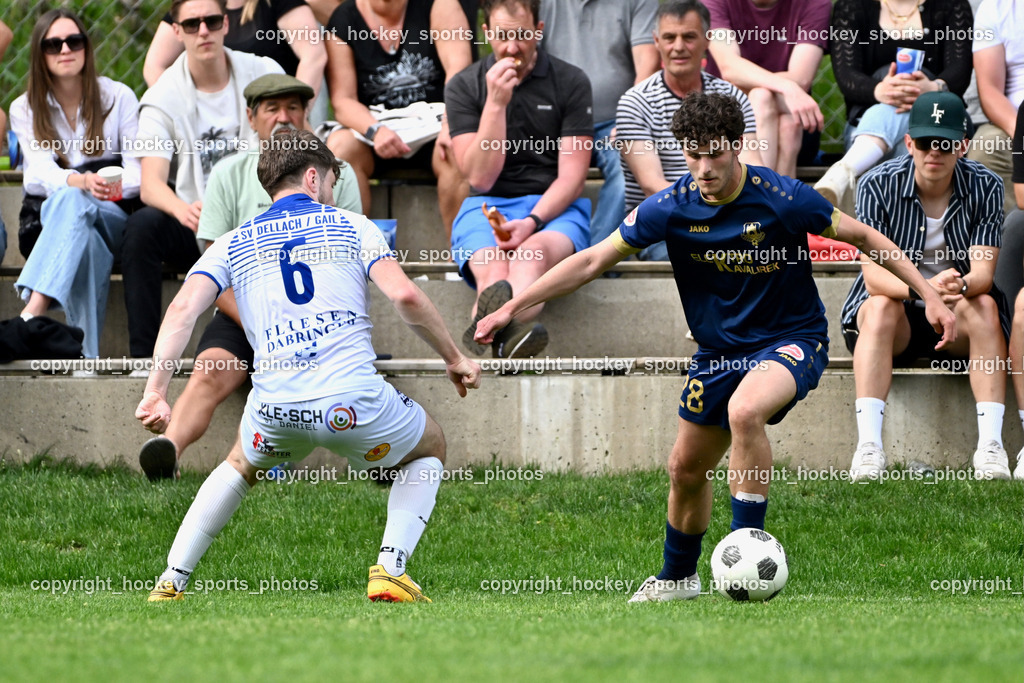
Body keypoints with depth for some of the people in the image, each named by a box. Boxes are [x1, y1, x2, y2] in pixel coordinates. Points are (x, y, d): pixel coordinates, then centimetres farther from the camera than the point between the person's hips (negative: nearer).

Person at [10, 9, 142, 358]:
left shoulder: (118, 97, 6)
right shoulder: (25, 109, 8)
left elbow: (139, 171, 0)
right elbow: (39, 172, -8)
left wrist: (116, 187, -25)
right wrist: (80, 182, -32)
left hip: (114, 217, -1)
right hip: (49, 218, 1)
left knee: (68, 202, -39)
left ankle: (30, 314, -62)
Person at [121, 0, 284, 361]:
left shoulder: (263, 74, 3)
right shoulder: (163, 97, -1)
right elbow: (151, 184, -12)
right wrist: (182, 209, -37)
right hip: (195, 227, 0)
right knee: (141, 226, -31)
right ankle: (142, 354, -31)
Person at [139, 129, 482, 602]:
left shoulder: (233, 244, 17)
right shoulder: (351, 226, 12)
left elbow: (183, 309, 1)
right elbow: (405, 296, -2)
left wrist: (156, 390, -3)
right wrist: (454, 358, 10)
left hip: (276, 405, 3)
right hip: (354, 398, -2)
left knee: (242, 466, 37)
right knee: (429, 448, 28)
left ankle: (171, 581, 24)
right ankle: (390, 571, 8)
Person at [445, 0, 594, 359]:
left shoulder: (571, 83, 6)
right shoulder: (464, 87, 8)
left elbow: (571, 176, 0)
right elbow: (480, 178, -1)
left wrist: (532, 222, -18)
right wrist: (496, 103, -11)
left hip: (554, 208, -2)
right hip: (487, 208, 2)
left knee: (535, 251, -39)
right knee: (494, 267, -35)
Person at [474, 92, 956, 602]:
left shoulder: (782, 198, -21)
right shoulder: (673, 207, -12)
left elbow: (863, 237, -8)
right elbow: (594, 261, -4)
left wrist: (929, 295, -10)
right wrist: (513, 306, -8)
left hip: (791, 341, -5)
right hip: (718, 349, 5)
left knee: (744, 411, -35)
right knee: (686, 468, 12)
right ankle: (678, 577, 38)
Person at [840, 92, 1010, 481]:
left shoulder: (985, 187, -8)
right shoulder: (878, 185, -13)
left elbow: (983, 272, -18)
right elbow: (874, 275, -22)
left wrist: (961, 285, -43)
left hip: (958, 320, 1)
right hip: (898, 317, -1)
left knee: (983, 305, -31)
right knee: (881, 306, -34)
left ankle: (990, 445, -40)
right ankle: (868, 448, -45)